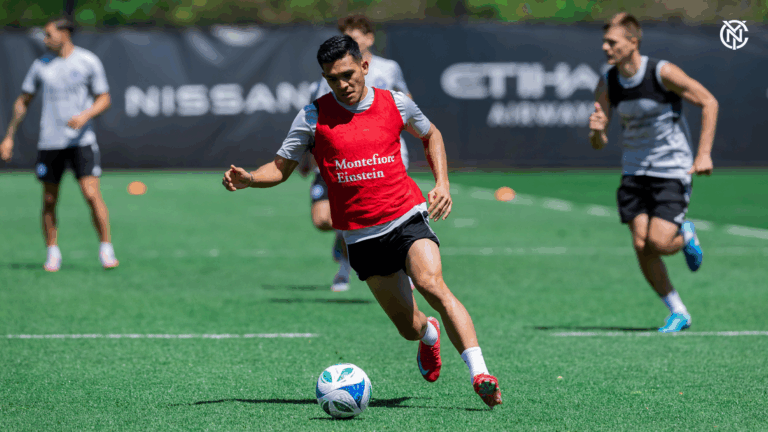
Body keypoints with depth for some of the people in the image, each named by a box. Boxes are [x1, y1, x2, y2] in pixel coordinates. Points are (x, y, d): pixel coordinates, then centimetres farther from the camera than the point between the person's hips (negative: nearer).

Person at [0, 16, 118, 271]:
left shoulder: (89, 62, 0)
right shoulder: (41, 65, 8)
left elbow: (104, 99, 2)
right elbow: (23, 102, 16)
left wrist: (85, 116, -18)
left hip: (81, 140, -3)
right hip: (49, 142, 3)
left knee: (92, 194, -14)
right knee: (49, 200, 3)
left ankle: (106, 250, -4)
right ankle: (53, 253, 17)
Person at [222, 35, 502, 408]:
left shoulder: (395, 104, 2)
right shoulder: (313, 116, -1)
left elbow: (430, 134, 22)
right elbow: (281, 167, 6)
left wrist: (442, 183, 9)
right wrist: (247, 179, -15)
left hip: (407, 218, -1)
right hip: (361, 235, 1)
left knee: (431, 282, -30)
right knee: (408, 327, 2)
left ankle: (479, 375, -33)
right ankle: (429, 334, 42)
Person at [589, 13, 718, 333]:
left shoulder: (663, 73, -17)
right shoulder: (607, 84, -2)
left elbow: (709, 103, -8)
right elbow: (598, 143, 0)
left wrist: (704, 153, -13)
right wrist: (597, 130, -25)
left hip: (673, 171, -5)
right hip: (635, 172, 5)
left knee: (658, 243, -17)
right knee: (641, 247, -6)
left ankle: (685, 236, 20)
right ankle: (678, 312, 10)